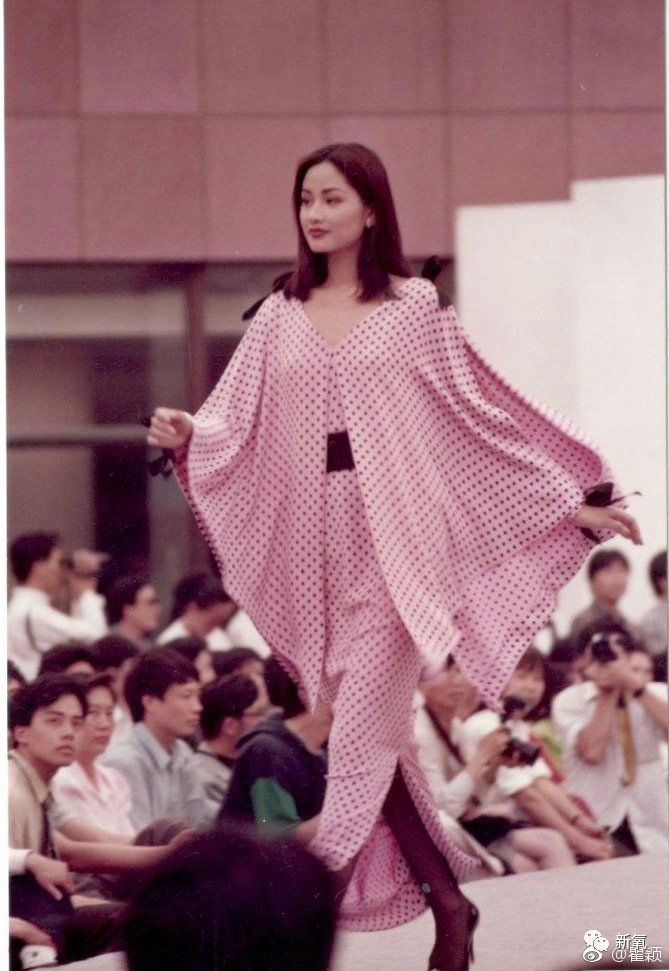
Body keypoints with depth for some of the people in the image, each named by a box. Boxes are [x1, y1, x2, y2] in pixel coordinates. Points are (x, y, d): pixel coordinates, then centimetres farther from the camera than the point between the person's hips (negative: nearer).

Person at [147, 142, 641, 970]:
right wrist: (184, 434, -17)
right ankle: (447, 902, 21)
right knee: (376, 743, 8)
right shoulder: (279, 317, 11)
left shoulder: (414, 309, 2)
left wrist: (570, 498, 3)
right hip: (316, 551, 4)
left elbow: (486, 416, 5)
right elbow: (237, 426, 4)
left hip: (393, 545, -4)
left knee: (360, 741, -12)